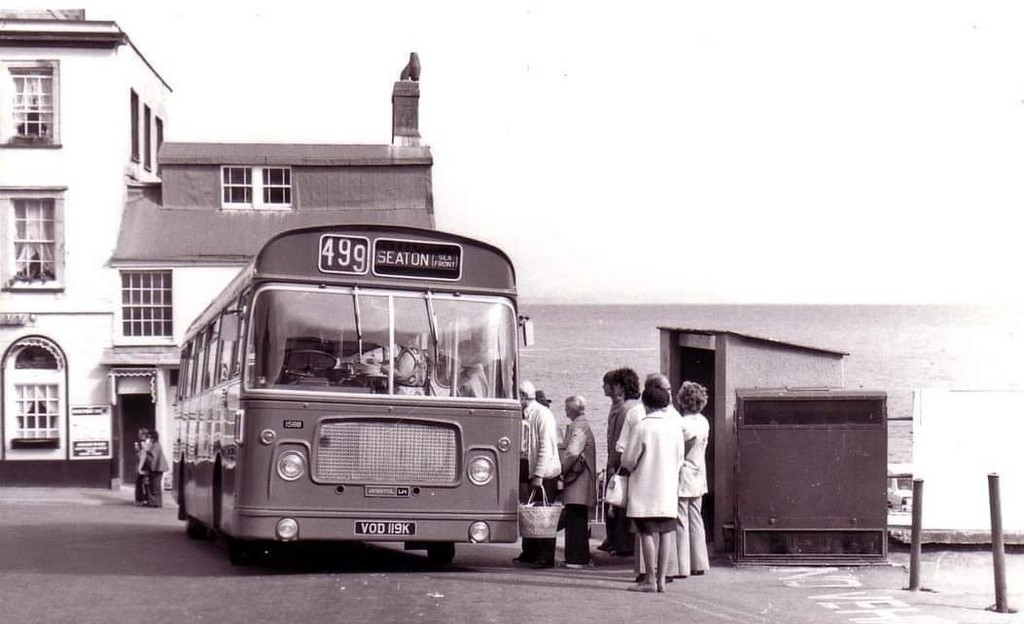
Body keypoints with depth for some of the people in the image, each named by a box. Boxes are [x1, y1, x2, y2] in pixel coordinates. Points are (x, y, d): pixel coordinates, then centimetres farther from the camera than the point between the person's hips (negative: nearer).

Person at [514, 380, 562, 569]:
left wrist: (538, 475, -21)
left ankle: (546, 558, 0)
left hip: (546, 474, -8)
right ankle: (529, 554, 20)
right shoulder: (527, 415, 10)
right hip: (534, 473, 8)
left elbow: (546, 447, -19)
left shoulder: (542, 415, -14)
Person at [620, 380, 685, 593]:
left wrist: (630, 467, 13)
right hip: (669, 488, 5)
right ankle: (661, 578, 9)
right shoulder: (675, 425, 2)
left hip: (645, 488, -4)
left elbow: (628, 460, -8)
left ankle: (650, 580, 0)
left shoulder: (643, 427, -13)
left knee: (647, 533, 0)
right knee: (665, 533, 7)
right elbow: (680, 458, 9)